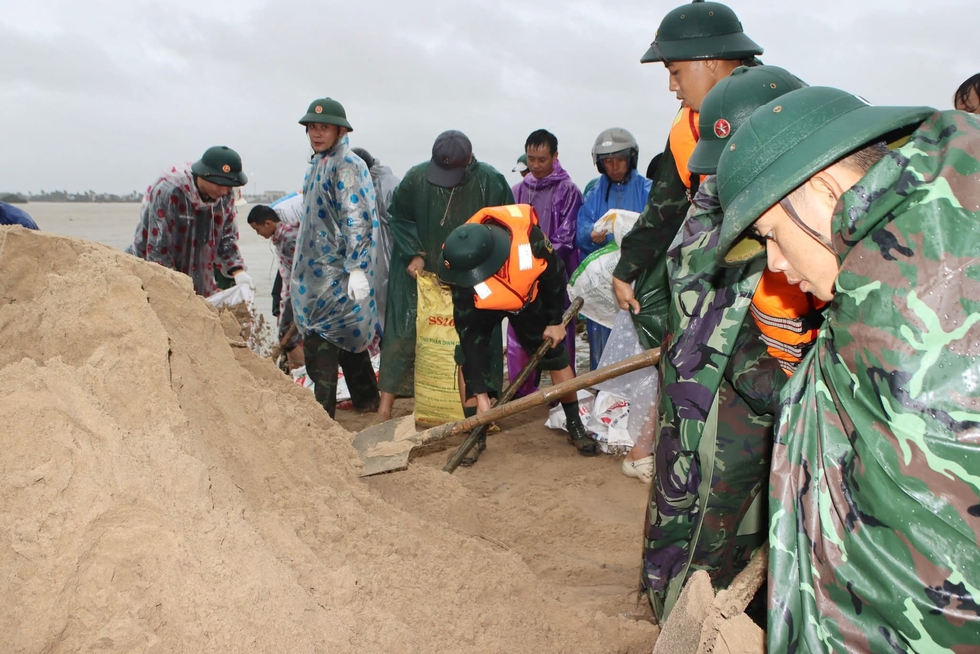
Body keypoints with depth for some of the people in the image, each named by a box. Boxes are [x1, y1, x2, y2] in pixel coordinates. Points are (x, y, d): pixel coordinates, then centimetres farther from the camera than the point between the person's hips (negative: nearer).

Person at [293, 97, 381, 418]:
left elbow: (356, 220, -20)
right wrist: (301, 270, 28)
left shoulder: (346, 166, -12)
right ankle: (367, 400, 26)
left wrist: (357, 268, -26)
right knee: (346, 333, 15)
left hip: (335, 274, -10)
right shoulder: (321, 164, 17)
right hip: (318, 269, 10)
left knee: (320, 339, -8)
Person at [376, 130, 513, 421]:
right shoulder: (416, 178, -11)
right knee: (403, 335, 1)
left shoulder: (491, 182, -13)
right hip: (421, 274, 1)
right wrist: (414, 253, -8)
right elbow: (400, 217, 4)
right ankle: (385, 406, 9)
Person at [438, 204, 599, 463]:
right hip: (481, 306, 0)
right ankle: (475, 435, -3)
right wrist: (481, 393, -29)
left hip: (529, 297, 1)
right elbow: (469, 333, -29)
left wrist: (555, 320, -7)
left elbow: (555, 273, -18)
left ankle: (576, 427, 20)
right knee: (467, 359, -17)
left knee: (557, 358, 2)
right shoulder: (465, 278, -37)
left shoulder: (529, 237, -41)